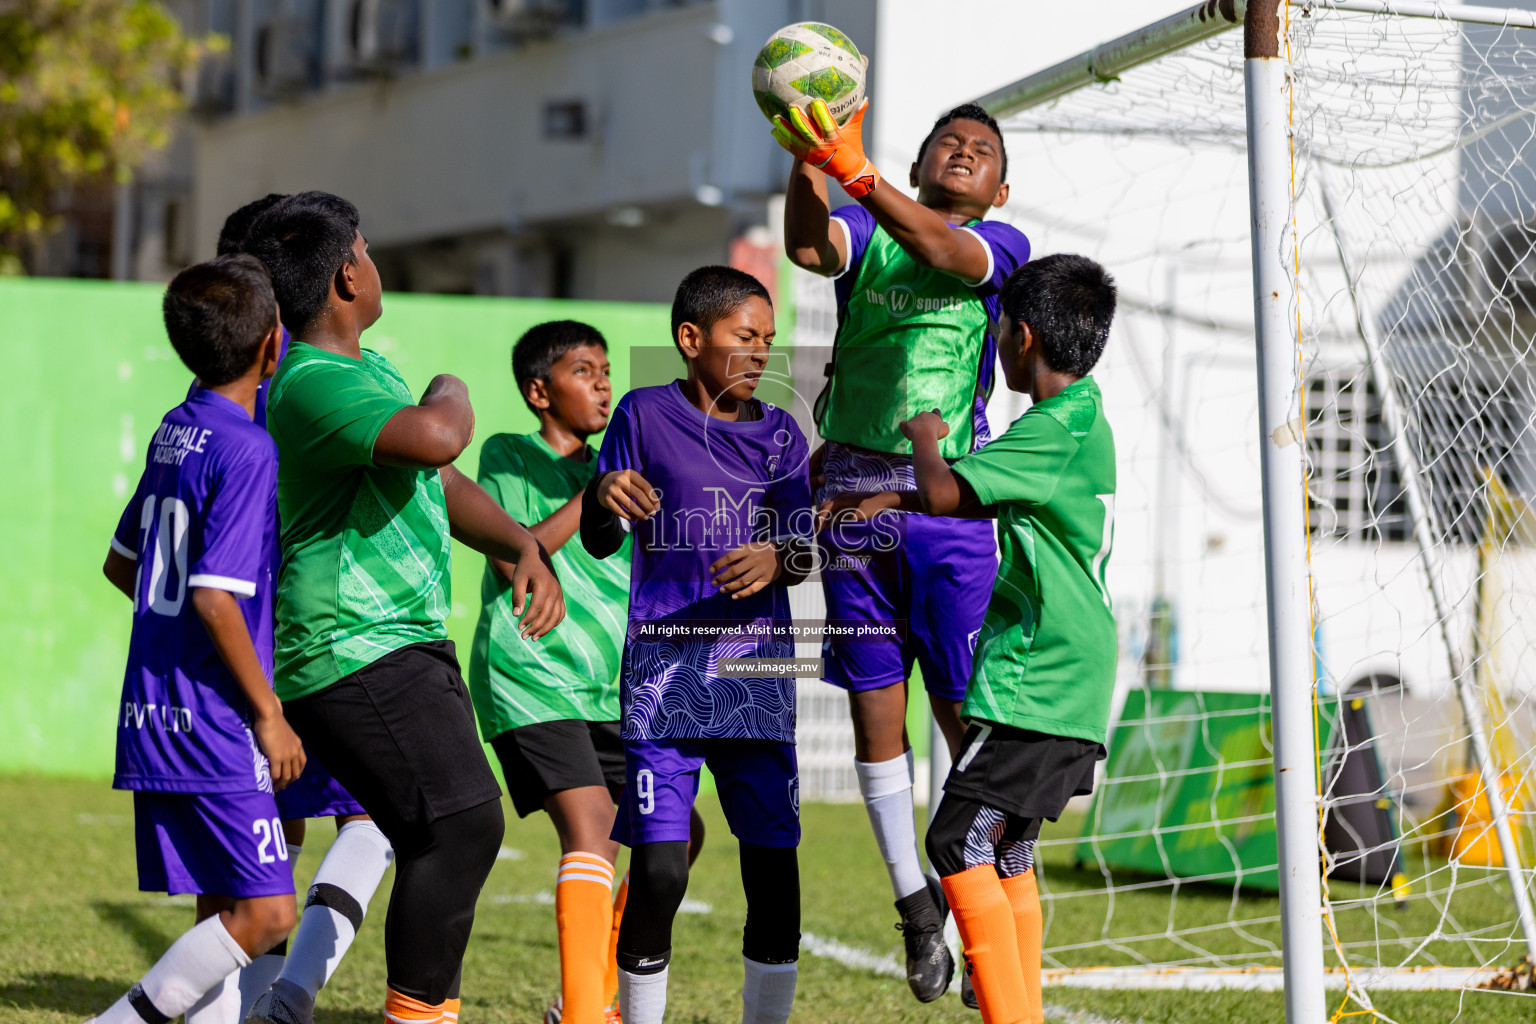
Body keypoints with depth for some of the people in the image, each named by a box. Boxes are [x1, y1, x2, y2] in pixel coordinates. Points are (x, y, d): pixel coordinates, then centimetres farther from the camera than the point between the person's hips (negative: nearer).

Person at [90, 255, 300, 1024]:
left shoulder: (172, 434, 12)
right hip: (213, 727, -9)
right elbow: (215, 596, -21)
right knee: (265, 915, -7)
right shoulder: (247, 451, -14)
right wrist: (269, 713, -14)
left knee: (225, 914, 10)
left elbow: (121, 564, 22)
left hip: (154, 720, 9)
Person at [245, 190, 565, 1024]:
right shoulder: (314, 385, -18)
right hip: (357, 651, -10)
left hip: (407, 644, 10)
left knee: (450, 836, 10)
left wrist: (525, 547, 9)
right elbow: (435, 439, -36)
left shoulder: (370, 367, 18)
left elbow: (441, 484, 26)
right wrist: (451, 393, -12)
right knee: (463, 823, -16)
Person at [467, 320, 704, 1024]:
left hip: (610, 690, 7)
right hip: (531, 680, -7)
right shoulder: (507, 457, 3)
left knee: (679, 833, 5)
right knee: (592, 829, -23)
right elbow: (513, 558, -10)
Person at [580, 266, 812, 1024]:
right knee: (659, 868, -9)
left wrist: (776, 560, -20)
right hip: (664, 670, -3)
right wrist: (603, 497, -18)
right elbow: (599, 542, 4)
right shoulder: (645, 415, 3)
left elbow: (804, 552, 3)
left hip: (757, 672, 3)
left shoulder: (778, 434, 9)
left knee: (773, 862, -1)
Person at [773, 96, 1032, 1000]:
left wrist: (856, 172, -34)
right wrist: (808, 164, -32)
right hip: (853, 492, 2)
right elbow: (808, 246, -13)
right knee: (874, 709, 6)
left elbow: (940, 251, -18)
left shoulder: (1001, 244, 4)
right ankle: (914, 898, 19)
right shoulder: (867, 233, 10)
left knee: (963, 711, -4)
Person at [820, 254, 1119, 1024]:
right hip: (1067, 680, 10)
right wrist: (886, 499, 13)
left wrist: (923, 439, 0)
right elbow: (977, 499, 26)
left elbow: (946, 493, -21)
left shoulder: (1058, 428, -15)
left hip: (1035, 682, -10)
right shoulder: (1079, 419, 16)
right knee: (1005, 854, 12)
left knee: (961, 844, -11)